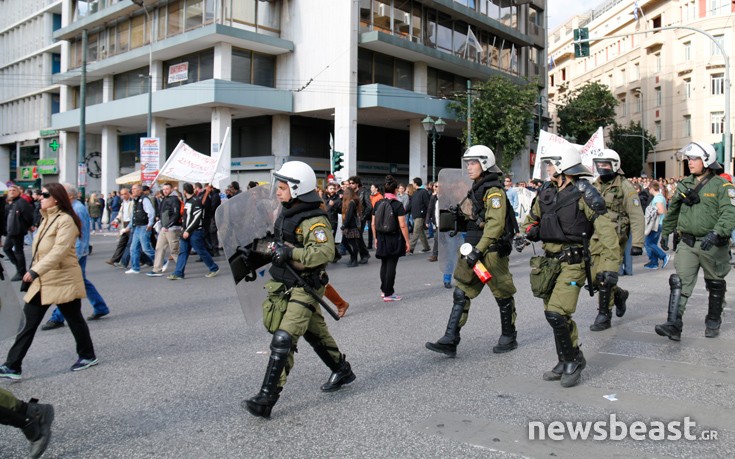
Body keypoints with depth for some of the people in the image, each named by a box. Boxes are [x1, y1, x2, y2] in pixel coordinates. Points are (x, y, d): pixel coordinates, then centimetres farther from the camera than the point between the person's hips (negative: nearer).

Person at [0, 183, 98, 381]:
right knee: (30, 322, 4)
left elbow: (60, 250, -26)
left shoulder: (65, 220, -15)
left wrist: (35, 270, -31)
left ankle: (88, 356, 24)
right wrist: (34, 271, 18)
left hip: (63, 280, -8)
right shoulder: (47, 219, 14)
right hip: (42, 281, 8)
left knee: (74, 319, 7)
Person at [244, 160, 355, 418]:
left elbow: (326, 252, -35)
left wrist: (291, 253, -39)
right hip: (283, 284, 9)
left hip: (305, 288, -9)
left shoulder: (315, 220, -20)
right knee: (316, 334, 21)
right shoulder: (287, 212, 8)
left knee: (283, 339, -15)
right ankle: (342, 370, 40)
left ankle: (266, 399, -11)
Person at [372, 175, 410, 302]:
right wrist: (407, 241, -7)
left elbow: (373, 224, 6)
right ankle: (388, 294, 5)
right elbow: (402, 225, -15)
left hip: (381, 238, 5)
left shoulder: (377, 204, 2)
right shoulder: (398, 205, -12)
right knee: (391, 265, 1)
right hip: (394, 239, -5)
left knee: (384, 264, 18)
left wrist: (376, 238, 17)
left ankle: (383, 290, 29)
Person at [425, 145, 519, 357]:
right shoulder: (477, 189, 15)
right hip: (474, 249, 9)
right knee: (461, 294, 3)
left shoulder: (494, 190, -13)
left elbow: (495, 223, -24)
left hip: (492, 251, -9)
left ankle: (509, 338, 24)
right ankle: (450, 340, 2)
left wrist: (479, 250, -29)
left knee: (502, 294, 7)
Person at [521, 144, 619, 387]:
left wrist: (610, 267, -21)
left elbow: (606, 231, -15)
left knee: (556, 313, -15)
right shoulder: (546, 191, 9)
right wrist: (531, 230, 2)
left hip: (573, 262, -7)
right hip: (550, 260, 7)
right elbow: (532, 219, 26)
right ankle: (568, 362, 28)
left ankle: (573, 360, 6)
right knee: (556, 315, 12)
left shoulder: (583, 193, -11)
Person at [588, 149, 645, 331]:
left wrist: (637, 243, -16)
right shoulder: (595, 186, 12)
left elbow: (637, 217, -10)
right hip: (595, 240, 6)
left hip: (614, 239, -6)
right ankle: (618, 294, 35)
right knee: (594, 278, 7)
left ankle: (604, 316, 3)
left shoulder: (625, 187, -7)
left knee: (604, 278, -9)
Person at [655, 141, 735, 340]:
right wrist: (665, 232, 22)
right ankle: (674, 325, -14)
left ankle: (713, 323, 31)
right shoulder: (684, 185, 8)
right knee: (679, 283, -9)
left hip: (713, 246, -3)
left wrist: (716, 233, -33)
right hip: (687, 243, 4)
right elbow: (673, 210, 20)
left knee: (715, 285, 13)